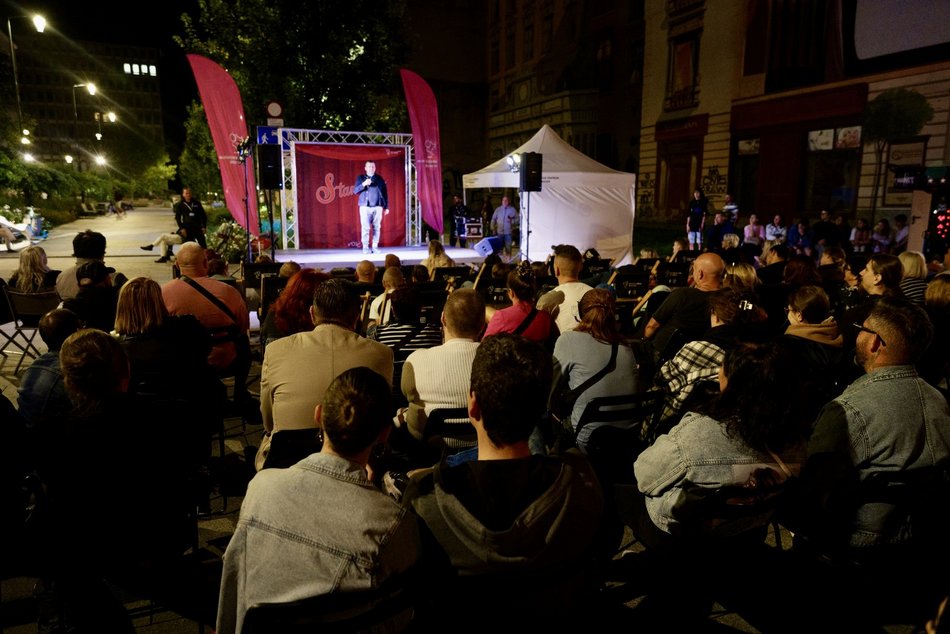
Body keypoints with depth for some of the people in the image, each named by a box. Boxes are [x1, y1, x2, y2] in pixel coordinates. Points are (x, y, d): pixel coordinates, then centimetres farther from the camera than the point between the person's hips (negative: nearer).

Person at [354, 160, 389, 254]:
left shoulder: (379, 178, 11)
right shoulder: (361, 178, 8)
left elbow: (384, 193, 10)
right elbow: (355, 191, 1)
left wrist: (386, 207, 5)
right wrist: (363, 184, -16)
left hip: (378, 206, 1)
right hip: (365, 206, -1)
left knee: (376, 227, 1)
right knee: (365, 228, -5)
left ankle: (375, 247, 5)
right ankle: (365, 247, -1)